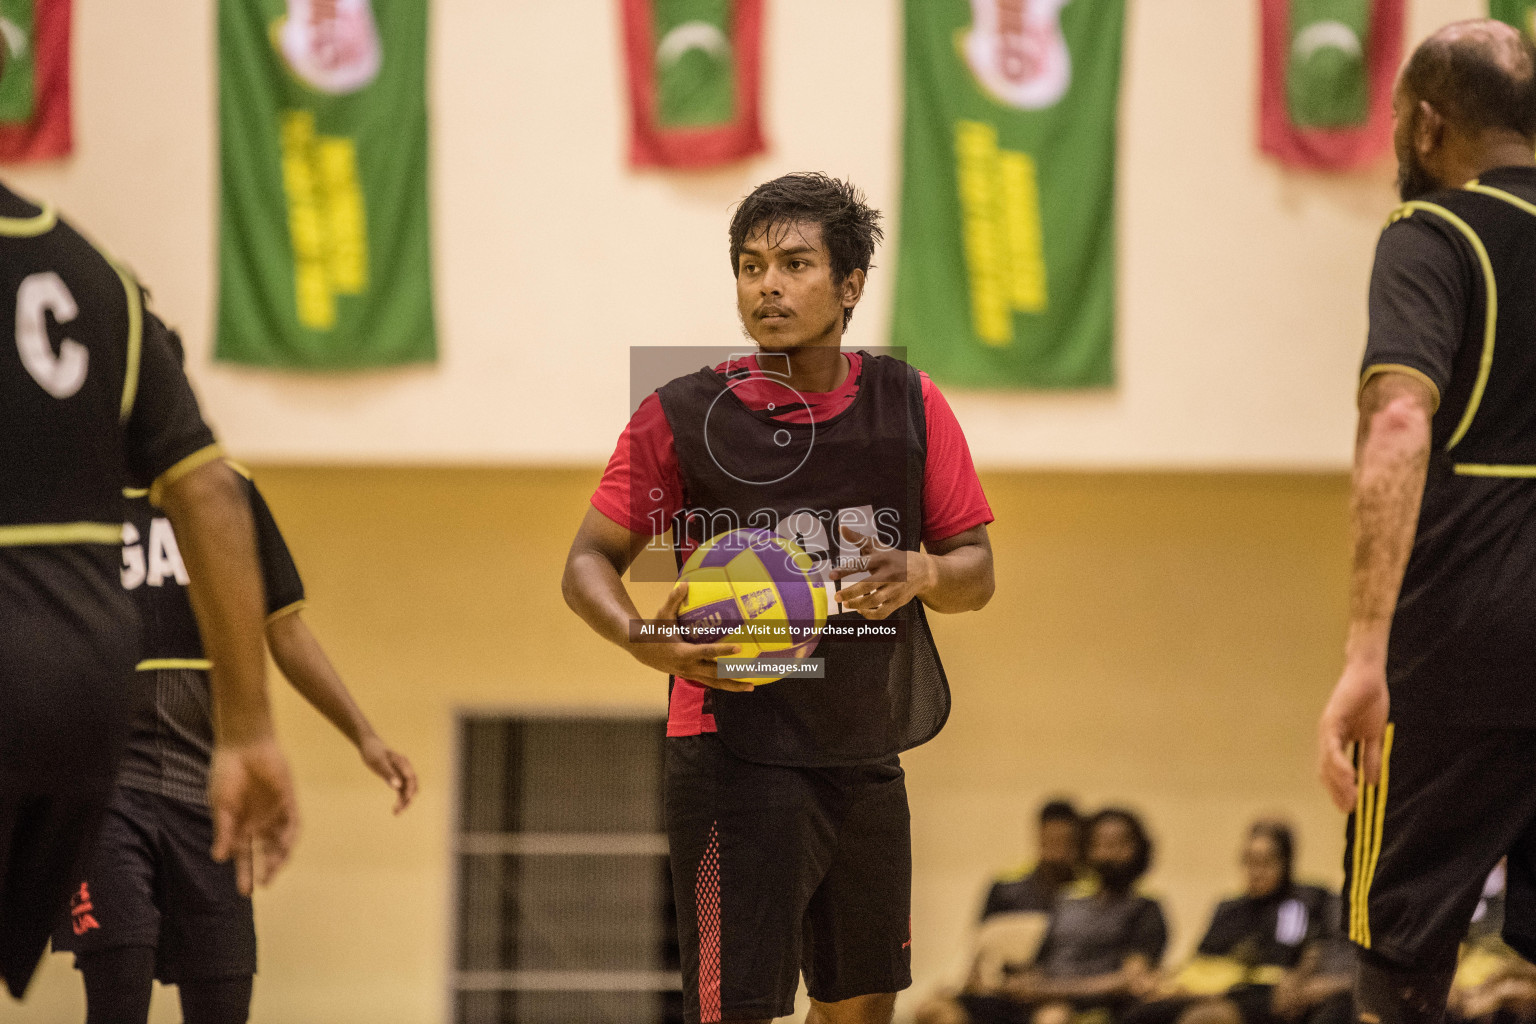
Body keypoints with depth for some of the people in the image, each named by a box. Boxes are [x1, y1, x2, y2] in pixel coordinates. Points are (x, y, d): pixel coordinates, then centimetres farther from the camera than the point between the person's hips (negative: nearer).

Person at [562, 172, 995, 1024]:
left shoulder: (909, 406, 4)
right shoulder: (681, 417, -6)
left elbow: (976, 572, 9)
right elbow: (589, 563, -1)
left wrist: (922, 575, -15)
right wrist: (645, 641, -22)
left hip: (867, 760, 5)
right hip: (736, 757, -5)